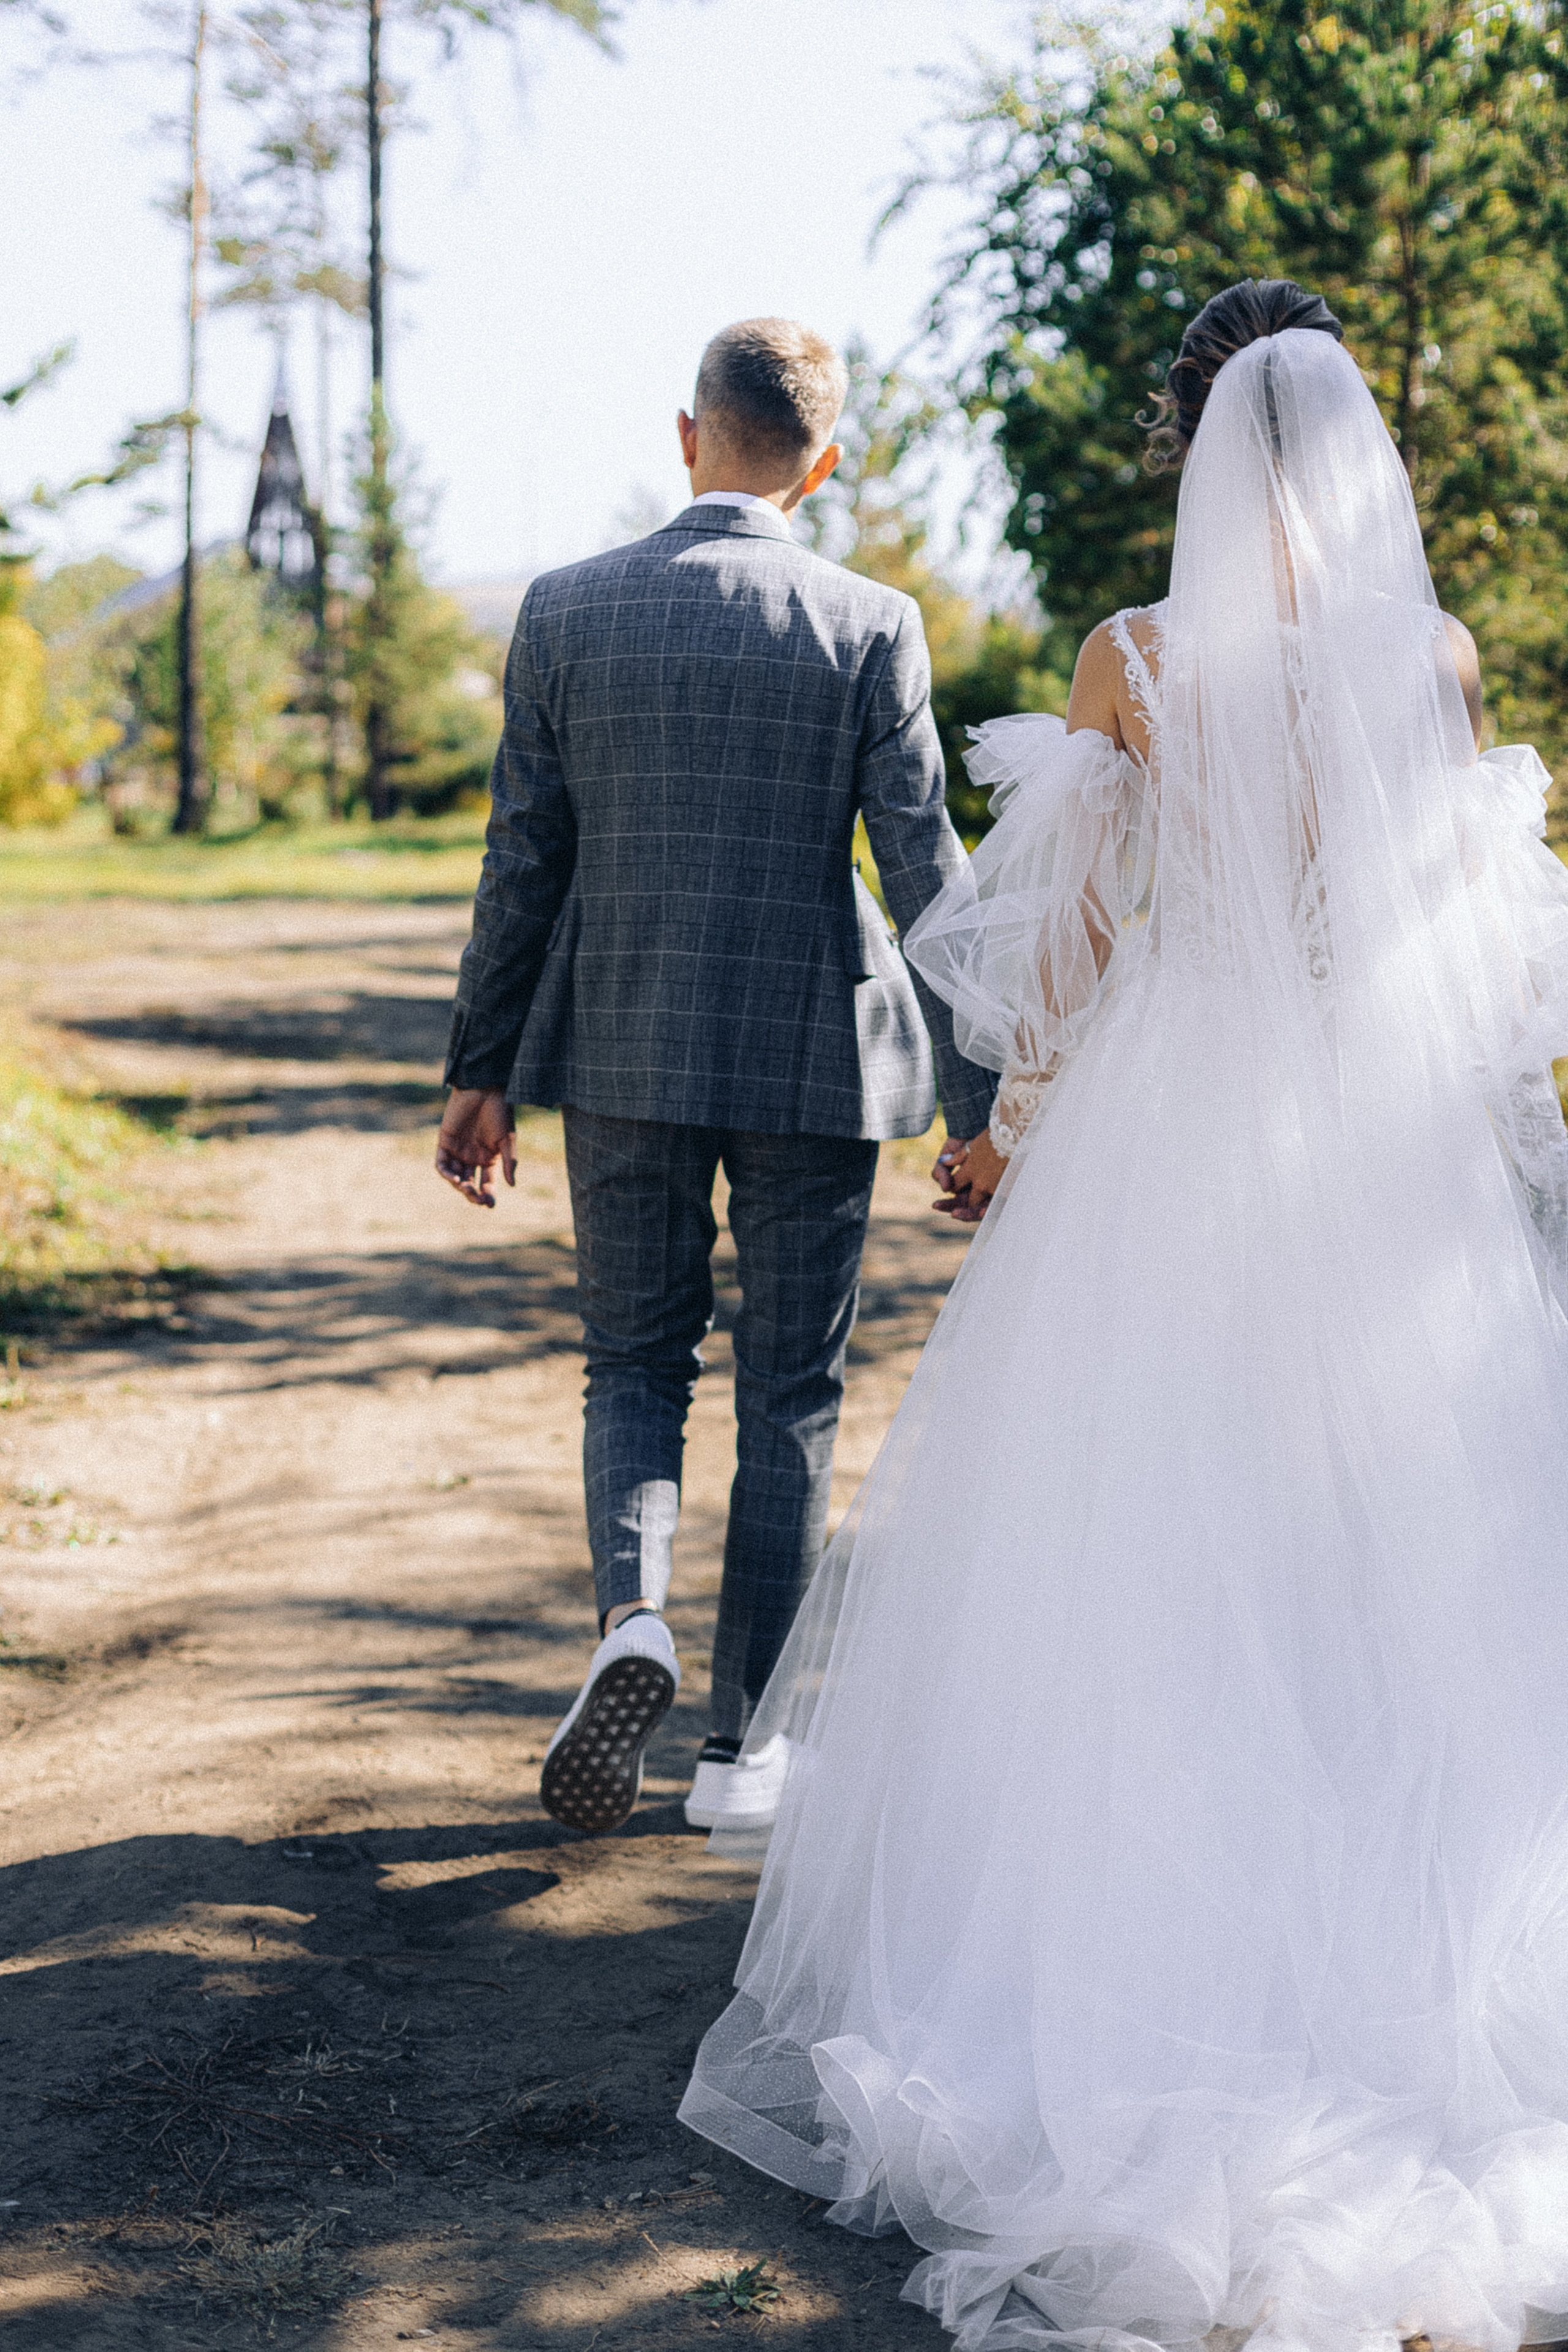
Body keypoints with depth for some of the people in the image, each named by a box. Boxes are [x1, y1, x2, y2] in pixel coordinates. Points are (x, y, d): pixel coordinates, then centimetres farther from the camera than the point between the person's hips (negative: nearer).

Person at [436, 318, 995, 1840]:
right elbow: (924, 873, -7)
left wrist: (484, 1072, 9)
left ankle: (632, 1615, -10)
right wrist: (978, 1102, 0)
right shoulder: (870, 629, -8)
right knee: (789, 1399, 11)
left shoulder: (566, 612, -3)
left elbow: (522, 862, 0)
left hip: (625, 1055, 1)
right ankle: (739, 1745, 14)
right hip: (809, 1058, -1)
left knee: (636, 1364, 17)